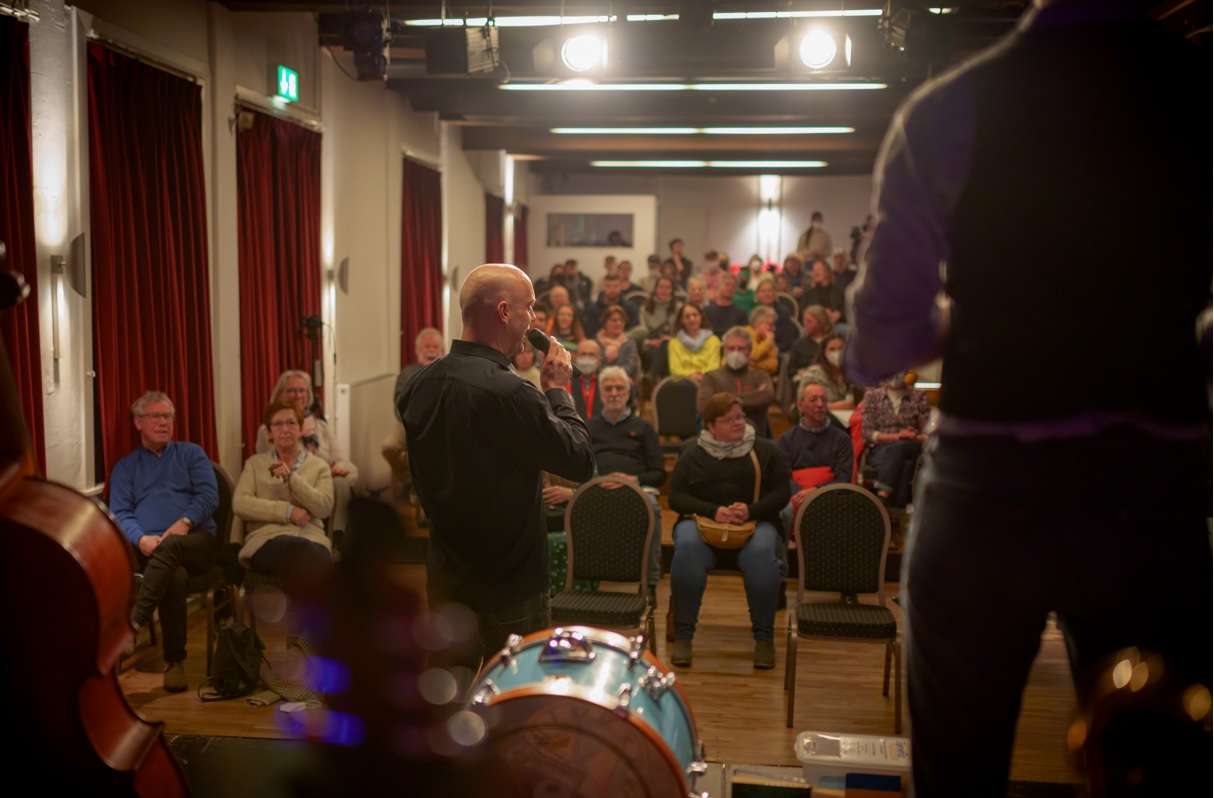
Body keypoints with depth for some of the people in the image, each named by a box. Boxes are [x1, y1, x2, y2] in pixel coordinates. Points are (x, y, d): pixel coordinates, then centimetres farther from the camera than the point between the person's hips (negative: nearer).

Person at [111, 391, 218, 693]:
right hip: (150, 547, 0)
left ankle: (132, 622, -44)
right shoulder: (124, 467, 20)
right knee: (174, 576, -35)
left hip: (197, 541, 0)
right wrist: (141, 539, -15)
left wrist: (185, 522, -16)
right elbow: (119, 514, 6)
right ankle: (175, 661, -30)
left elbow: (209, 495, 3)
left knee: (169, 548, -38)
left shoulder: (191, 453, 18)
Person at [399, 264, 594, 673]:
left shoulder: (421, 385, -1)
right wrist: (557, 389, -7)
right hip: (509, 584, -7)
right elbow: (581, 462, -18)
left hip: (445, 575, 7)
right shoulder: (509, 393, -26)